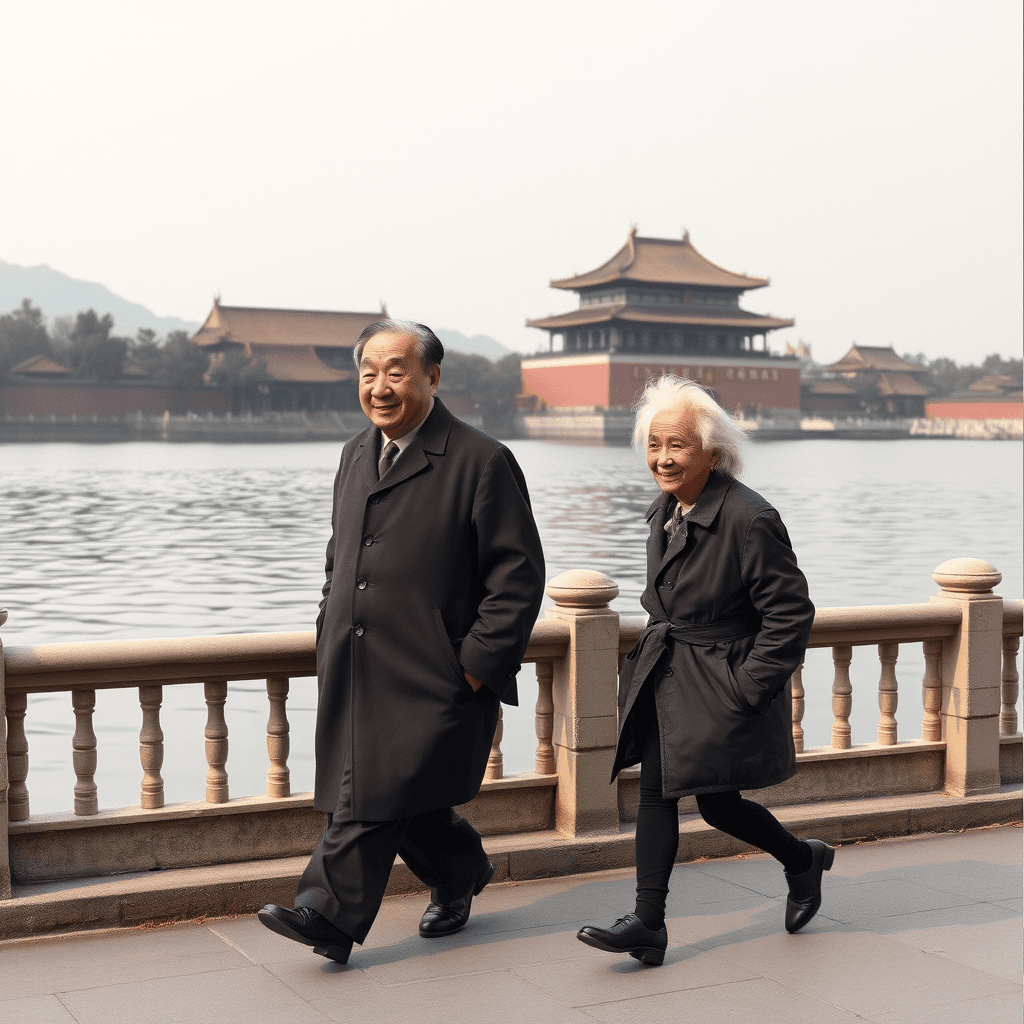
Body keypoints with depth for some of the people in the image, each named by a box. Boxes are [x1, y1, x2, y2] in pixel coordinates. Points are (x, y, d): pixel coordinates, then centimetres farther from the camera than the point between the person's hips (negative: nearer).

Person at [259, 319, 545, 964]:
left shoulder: (483, 462, -10)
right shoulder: (357, 455, 13)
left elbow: (519, 575, -10)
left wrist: (477, 664, -14)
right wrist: (332, 636, 16)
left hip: (431, 676, -7)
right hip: (357, 672, 7)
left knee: (374, 796, -12)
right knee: (410, 801, 13)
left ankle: (330, 915, -7)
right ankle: (463, 875, 36)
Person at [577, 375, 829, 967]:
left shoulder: (748, 518, -20)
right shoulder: (666, 511, 5)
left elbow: (791, 611, -16)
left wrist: (749, 690, -16)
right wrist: (660, 639, 14)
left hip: (723, 684, -7)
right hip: (666, 674, 8)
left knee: (718, 802, 3)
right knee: (655, 791, 3)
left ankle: (805, 860, 31)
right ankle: (649, 924, 7)